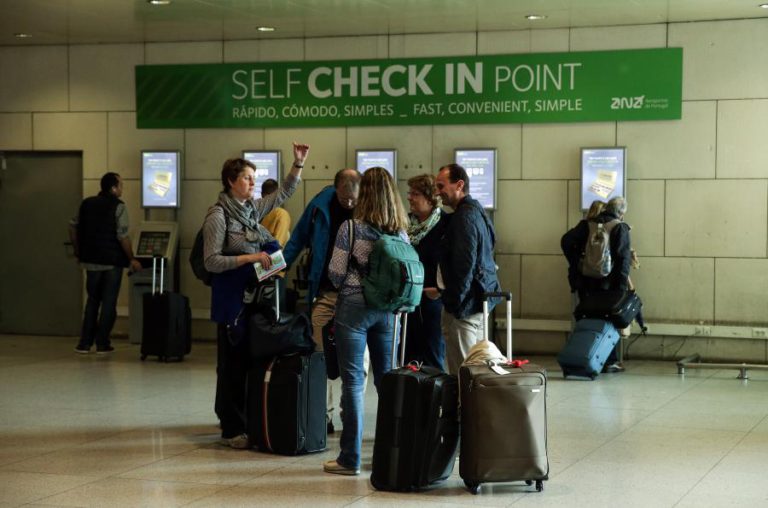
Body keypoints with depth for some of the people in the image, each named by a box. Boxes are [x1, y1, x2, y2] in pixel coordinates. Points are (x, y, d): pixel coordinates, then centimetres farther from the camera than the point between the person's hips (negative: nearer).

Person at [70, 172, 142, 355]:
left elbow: (73, 227, 10)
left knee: (92, 300, 15)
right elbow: (122, 236, -16)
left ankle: (85, 343, 11)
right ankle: (102, 344, 5)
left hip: (90, 260, 5)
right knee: (109, 302, 5)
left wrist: (79, 251, 20)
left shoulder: (86, 203, 7)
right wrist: (132, 259, -8)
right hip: (112, 261, -5)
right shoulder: (118, 207, -11)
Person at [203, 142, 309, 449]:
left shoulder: (253, 209, 9)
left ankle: (246, 420, 18)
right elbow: (212, 262, -14)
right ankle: (232, 429, 4)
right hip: (231, 298, -7)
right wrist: (249, 257, -19)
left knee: (252, 360, 9)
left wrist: (298, 164, 13)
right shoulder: (218, 215, -11)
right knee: (233, 362, -2)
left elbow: (284, 193, 23)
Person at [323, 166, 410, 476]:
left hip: (354, 307, -4)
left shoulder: (351, 228, -10)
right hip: (388, 309, 4)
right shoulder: (401, 233, 2)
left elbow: (335, 273, -7)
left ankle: (350, 458, 2)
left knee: (353, 381, 0)